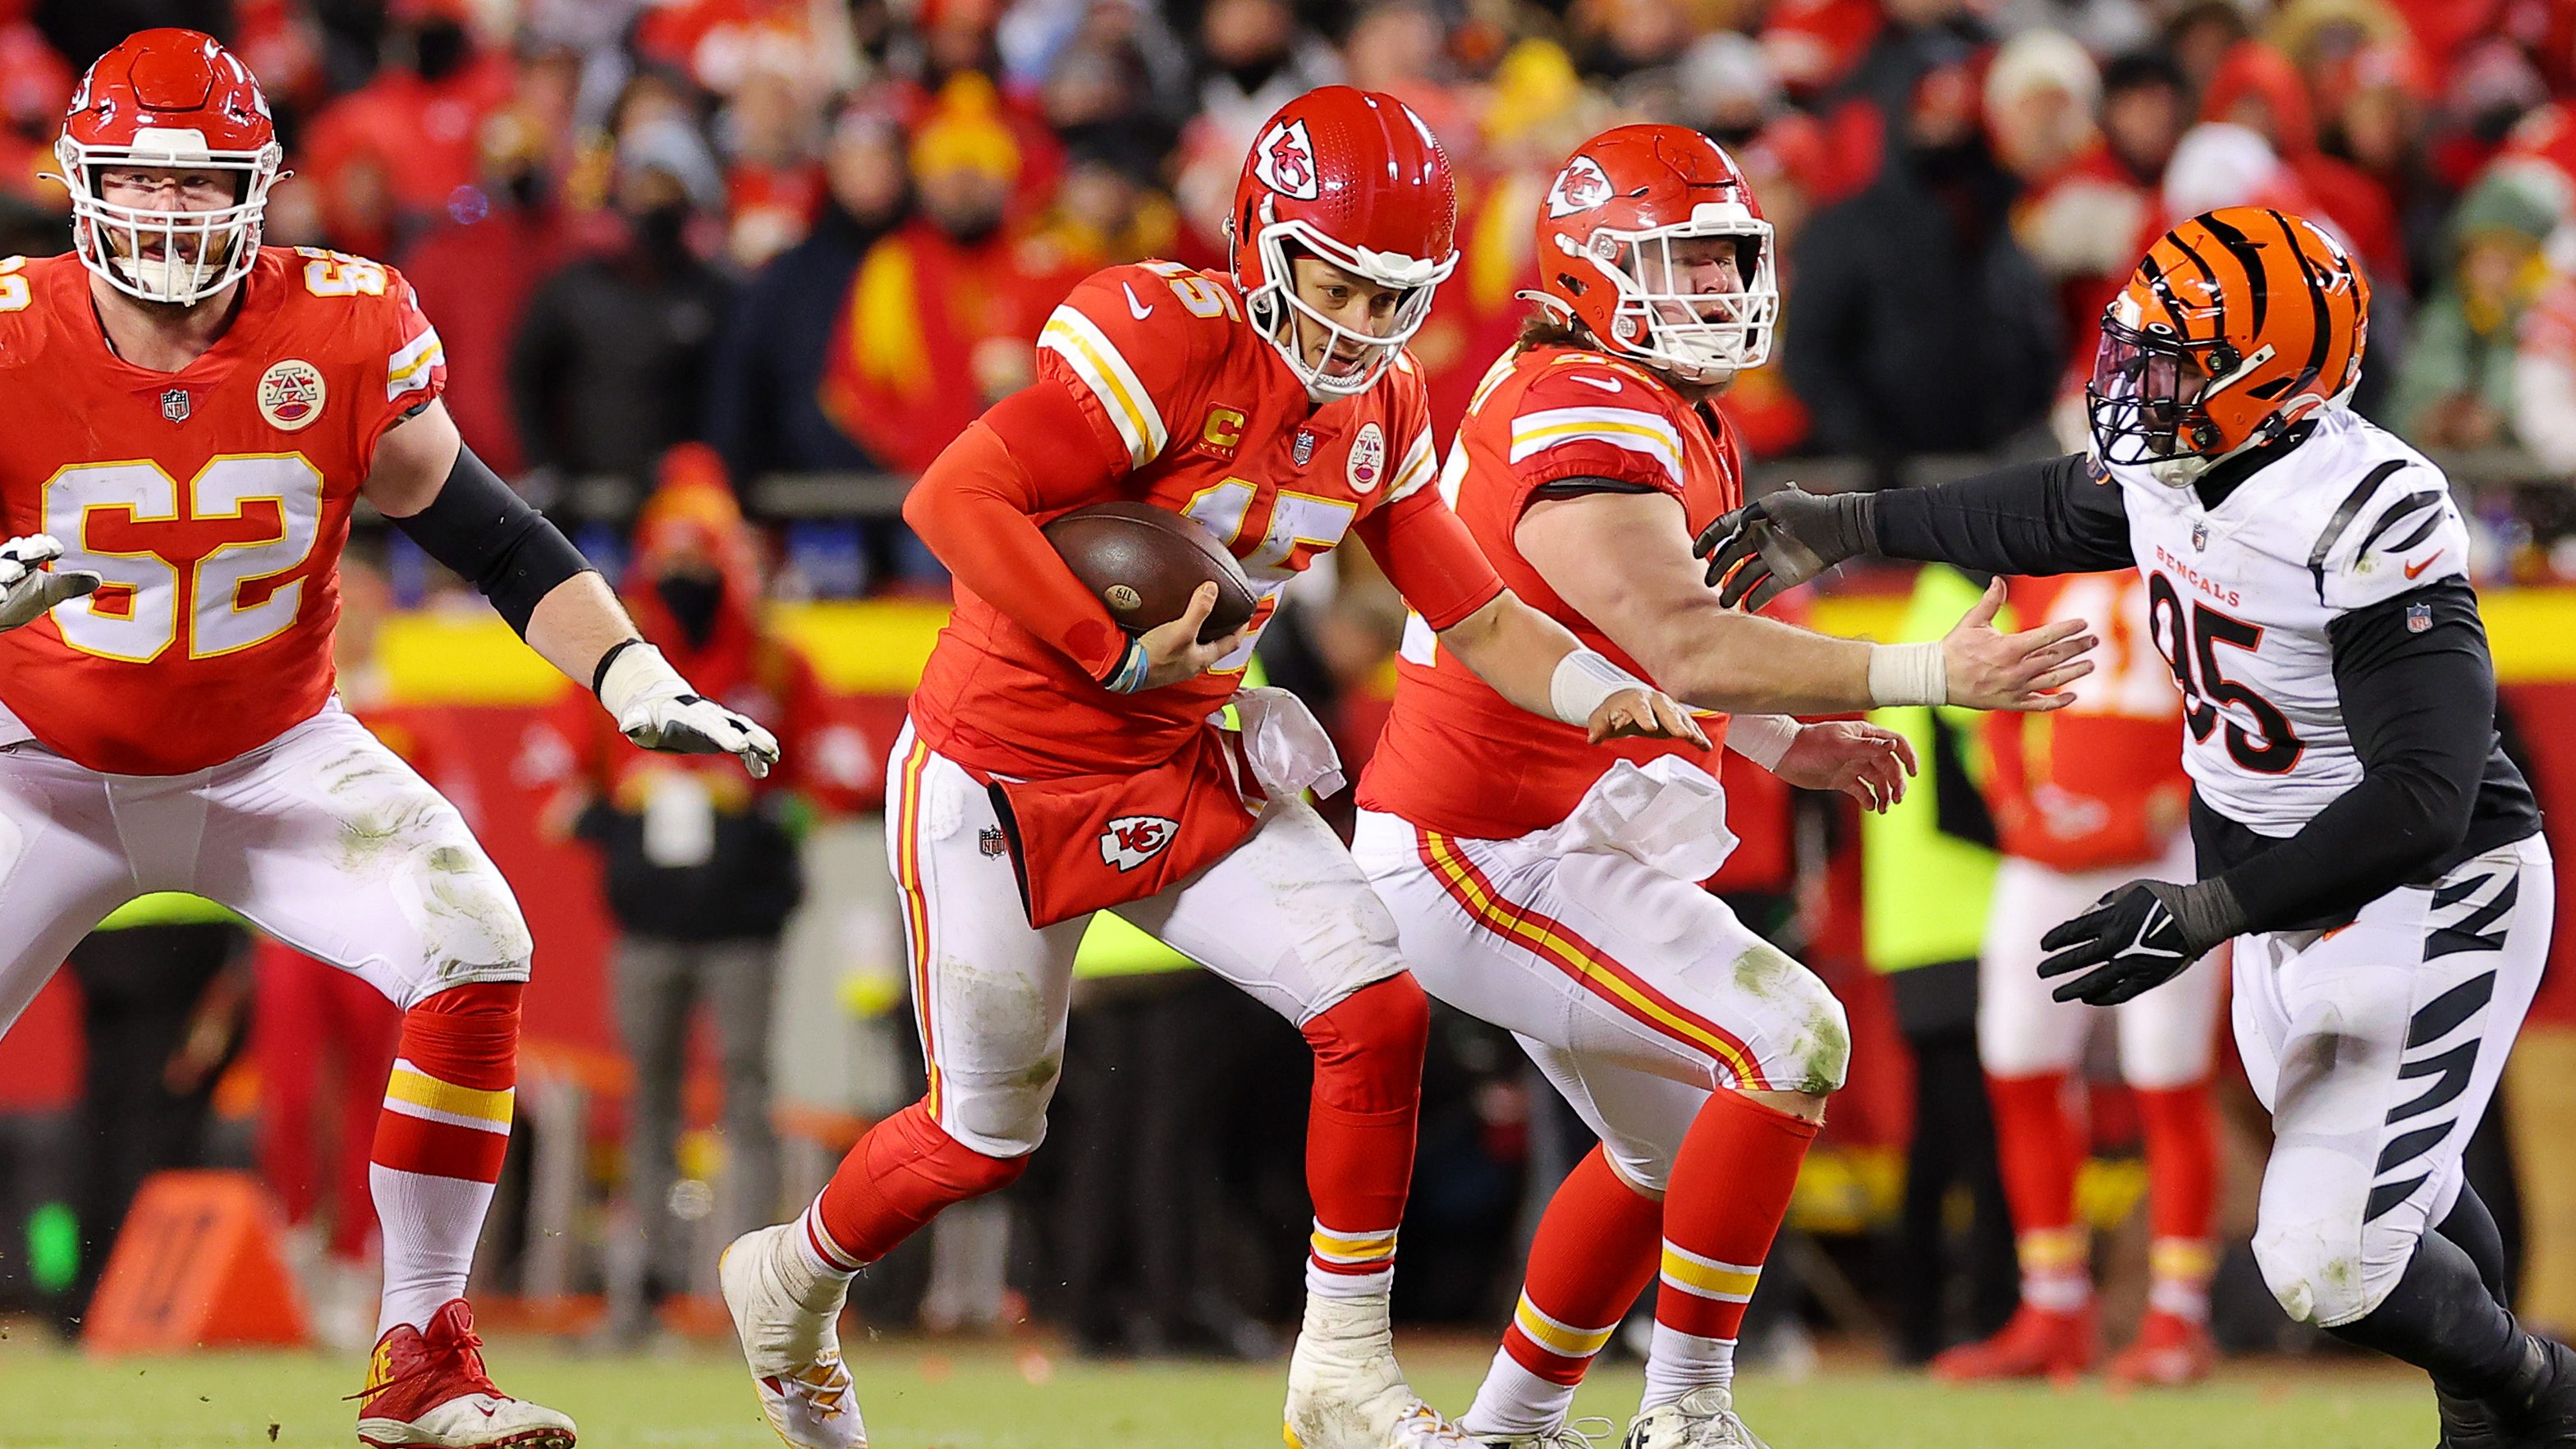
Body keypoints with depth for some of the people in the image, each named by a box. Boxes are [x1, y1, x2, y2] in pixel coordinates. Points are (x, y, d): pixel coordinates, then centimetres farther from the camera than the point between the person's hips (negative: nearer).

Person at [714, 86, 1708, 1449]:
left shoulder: (1380, 407, 0)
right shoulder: (1172, 341, -24)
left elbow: (1476, 619, 5)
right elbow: (951, 500, -29)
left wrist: (1601, 694, -14)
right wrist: (1119, 657, -29)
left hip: (1187, 771, 6)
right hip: (1005, 775, -6)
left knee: (1376, 1011, -12)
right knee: (984, 1137, 7)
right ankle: (792, 1278, 38)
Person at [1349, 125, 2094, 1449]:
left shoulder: (1677, 416, 11)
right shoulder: (1587, 421, -22)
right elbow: (1689, 649, -32)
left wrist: (1787, 747, 8)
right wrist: (1928, 677, -34)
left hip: (1535, 841, 11)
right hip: (1488, 858, -11)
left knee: (1675, 1146, 22)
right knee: (1790, 1041, -19)